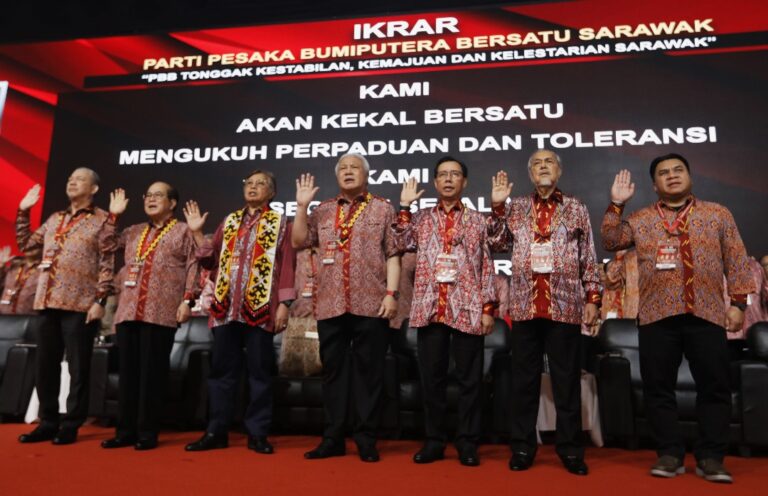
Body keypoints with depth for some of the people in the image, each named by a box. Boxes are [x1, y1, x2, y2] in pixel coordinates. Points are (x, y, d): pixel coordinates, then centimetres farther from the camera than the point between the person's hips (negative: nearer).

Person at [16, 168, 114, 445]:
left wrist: (100, 300, -13)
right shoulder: (54, 219, 20)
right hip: (47, 303, 7)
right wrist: (23, 211, 16)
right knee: (44, 365, 11)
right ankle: (48, 423, 23)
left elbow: (107, 263, -6)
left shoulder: (102, 220, 0)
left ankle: (71, 426, 11)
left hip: (80, 305, -6)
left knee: (78, 368, 0)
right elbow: (25, 243, 24)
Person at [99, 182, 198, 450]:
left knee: (152, 373, -2)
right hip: (128, 310, 6)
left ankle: (148, 433, 6)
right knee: (128, 372, 8)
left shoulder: (183, 231, 5)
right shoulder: (135, 231, 23)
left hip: (161, 313, -6)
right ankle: (126, 431, 16)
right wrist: (113, 216, 16)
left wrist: (187, 300, -12)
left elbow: (193, 266, -3)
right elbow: (108, 244, 25)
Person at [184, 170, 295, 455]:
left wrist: (284, 304, -9)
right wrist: (197, 233, 6)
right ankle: (217, 431, 18)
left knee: (259, 372, 2)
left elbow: (287, 265, -1)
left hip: (260, 307, -4)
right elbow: (211, 261, 15)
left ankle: (257, 434, 11)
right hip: (226, 307, 4)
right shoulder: (229, 222, 18)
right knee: (222, 370, 8)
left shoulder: (280, 222, 6)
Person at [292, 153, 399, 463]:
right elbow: (299, 242, 9)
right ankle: (332, 439, 18)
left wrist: (391, 293, -8)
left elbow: (393, 255, 2)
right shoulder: (322, 211, 16)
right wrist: (302, 206, 1)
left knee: (368, 372, 2)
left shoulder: (382, 209, 8)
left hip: (370, 304, -3)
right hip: (330, 304, 3)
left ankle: (366, 440, 13)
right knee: (333, 371, 8)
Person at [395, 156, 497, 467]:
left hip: (467, 308, -1)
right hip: (430, 308, 2)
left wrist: (488, 308, -2)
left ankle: (467, 443, 16)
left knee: (469, 378, 4)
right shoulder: (422, 218, 14)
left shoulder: (477, 220, 10)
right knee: (431, 377, 7)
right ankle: (433, 441, 19)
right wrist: (405, 205, -3)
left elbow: (487, 266, 6)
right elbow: (402, 244, -3)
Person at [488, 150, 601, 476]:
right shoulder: (516, 208, 13)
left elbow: (588, 257, 8)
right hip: (525, 305, 1)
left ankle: (570, 448, 17)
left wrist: (592, 298, 1)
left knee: (567, 378, 5)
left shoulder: (576, 208, 10)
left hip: (565, 305, -1)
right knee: (524, 378, 7)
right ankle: (522, 446, 17)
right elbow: (498, 244, 4)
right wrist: (498, 207, -3)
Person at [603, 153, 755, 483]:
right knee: (658, 388, 4)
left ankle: (710, 457, 15)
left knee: (714, 387, 3)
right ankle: (670, 454, 16)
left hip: (706, 314, 0)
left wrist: (738, 302, 1)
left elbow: (736, 261, 9)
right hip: (657, 316, 0)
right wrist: (617, 205, -3)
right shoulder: (640, 219, 12)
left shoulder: (718, 215, 11)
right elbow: (611, 242, 3)